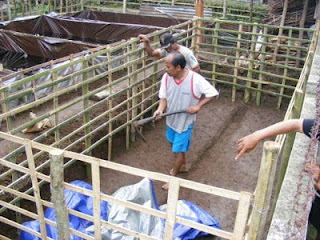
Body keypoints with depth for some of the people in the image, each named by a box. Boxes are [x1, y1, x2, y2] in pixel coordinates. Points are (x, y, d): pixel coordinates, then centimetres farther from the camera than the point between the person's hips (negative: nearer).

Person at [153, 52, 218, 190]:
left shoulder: (196, 80, -27)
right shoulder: (166, 77, -14)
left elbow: (213, 93, -17)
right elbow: (163, 97, -6)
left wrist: (198, 106, -26)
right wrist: (160, 110, -25)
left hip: (185, 121, -5)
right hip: (171, 119, 6)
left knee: (178, 150, 3)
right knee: (175, 145, 26)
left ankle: (172, 177, 24)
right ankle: (182, 164, 53)